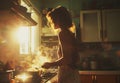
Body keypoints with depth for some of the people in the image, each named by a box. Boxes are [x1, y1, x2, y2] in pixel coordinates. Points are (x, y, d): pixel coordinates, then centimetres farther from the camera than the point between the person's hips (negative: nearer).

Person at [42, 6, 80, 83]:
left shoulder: (62, 33, -14)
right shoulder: (70, 33, 11)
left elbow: (66, 59, -22)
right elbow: (76, 58, 16)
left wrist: (50, 64, -7)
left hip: (66, 76, -9)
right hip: (73, 74, 9)